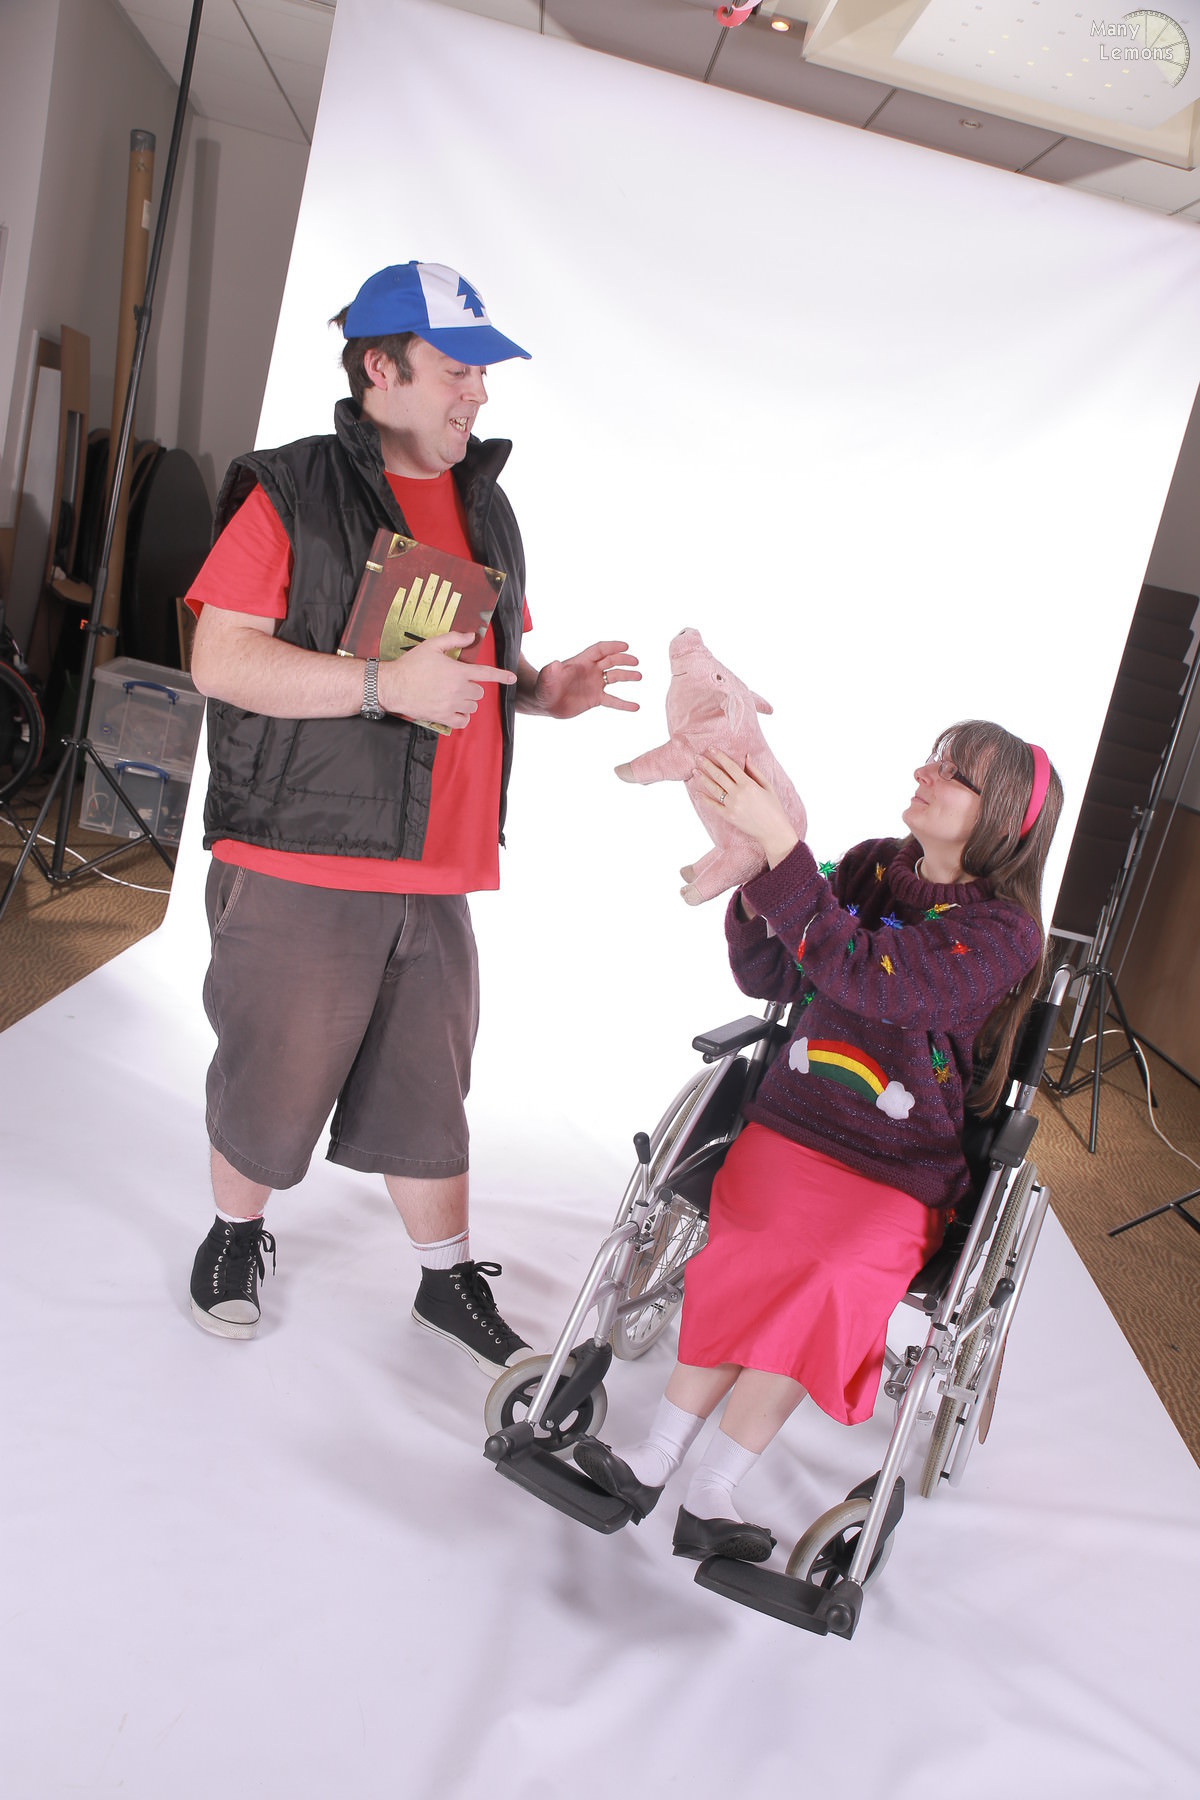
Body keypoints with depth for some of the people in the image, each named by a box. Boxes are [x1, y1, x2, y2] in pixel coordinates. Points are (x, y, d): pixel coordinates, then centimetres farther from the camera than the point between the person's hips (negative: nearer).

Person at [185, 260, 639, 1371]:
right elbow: (219, 661, -13)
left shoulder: (485, 509, 16)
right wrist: (385, 683, -21)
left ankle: (449, 1280, 32)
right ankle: (236, 1234, 37)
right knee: (273, 1080, 8)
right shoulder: (291, 494, -5)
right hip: (300, 865, -5)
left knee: (428, 1089, 14)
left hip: (436, 873, 5)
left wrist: (545, 689, 3)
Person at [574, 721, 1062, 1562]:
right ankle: (658, 1457, -17)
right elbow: (770, 977, 7)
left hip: (900, 1175, -3)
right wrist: (757, 880, -10)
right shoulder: (871, 868, 6)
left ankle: (709, 1491, -16)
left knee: (829, 1274, -29)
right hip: (791, 1126, 3)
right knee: (776, 1254, -26)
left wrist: (781, 845, -30)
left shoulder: (1004, 933, -10)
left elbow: (860, 973, -26)